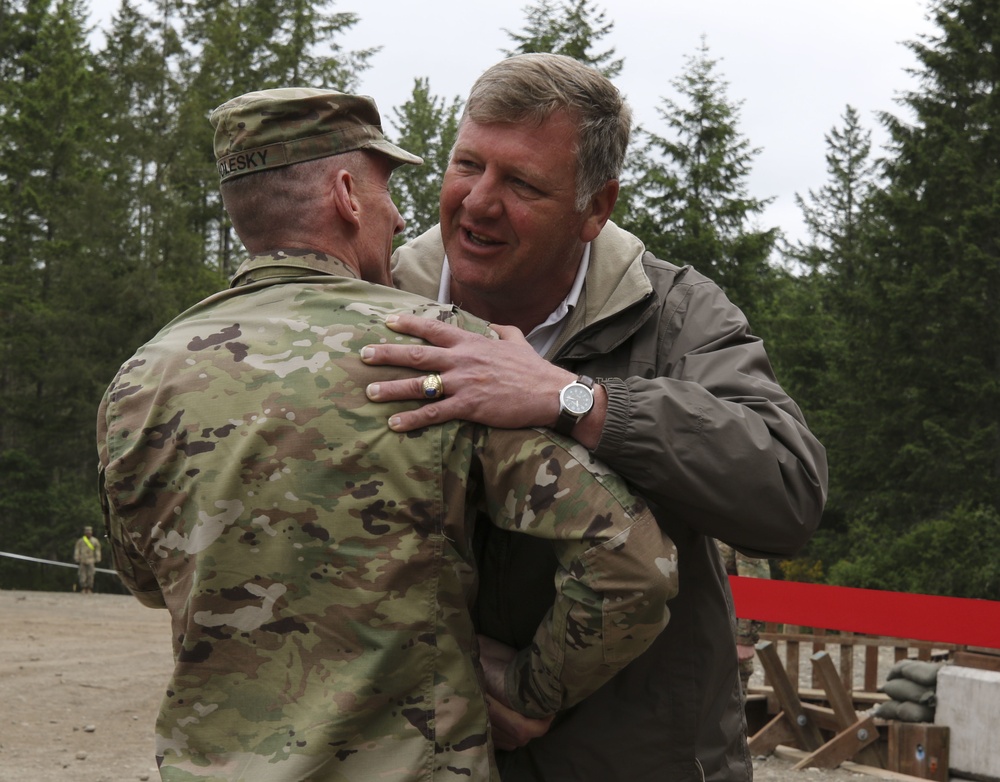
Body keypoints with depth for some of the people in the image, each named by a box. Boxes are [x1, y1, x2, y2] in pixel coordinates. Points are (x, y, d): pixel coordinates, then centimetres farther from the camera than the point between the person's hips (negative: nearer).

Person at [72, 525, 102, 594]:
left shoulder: (95, 541, 7)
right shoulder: (80, 541, 7)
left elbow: (97, 552, 10)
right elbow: (76, 551, 9)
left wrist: (97, 561, 6)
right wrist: (77, 560, 5)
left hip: (91, 562, 0)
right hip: (82, 562, 0)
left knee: (90, 575, -5)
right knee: (82, 576, -4)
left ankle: (89, 589, 0)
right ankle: (83, 589, 2)